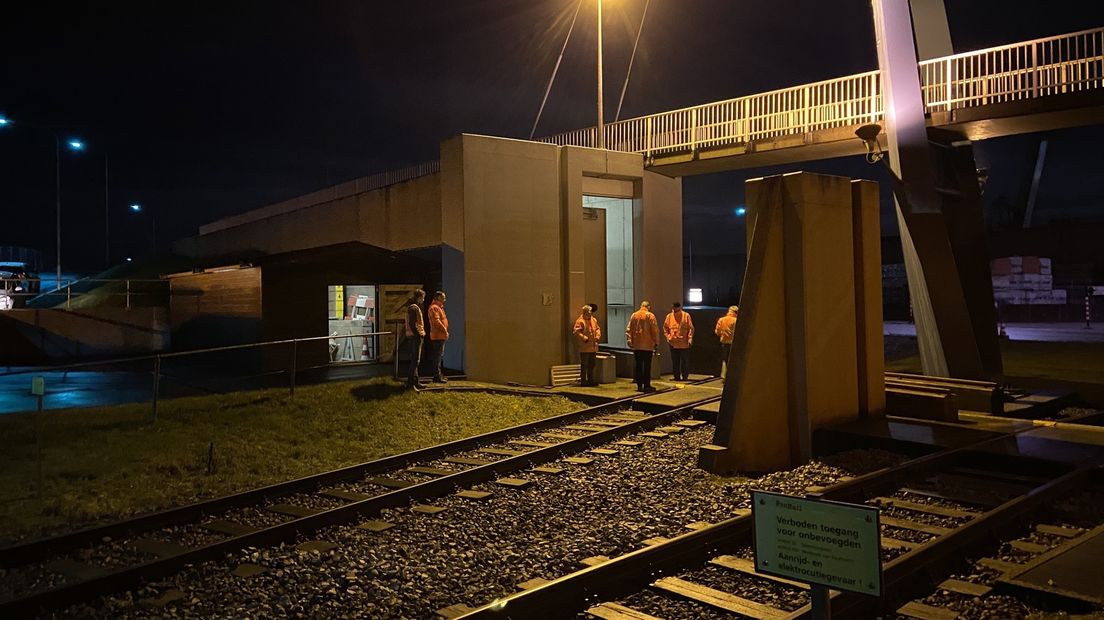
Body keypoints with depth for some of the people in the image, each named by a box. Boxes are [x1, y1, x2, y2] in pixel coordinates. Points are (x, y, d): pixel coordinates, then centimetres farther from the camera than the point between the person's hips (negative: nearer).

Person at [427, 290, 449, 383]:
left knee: (439, 356, 15)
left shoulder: (439, 307, 20)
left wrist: (445, 331, 14)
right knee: (437, 356, -9)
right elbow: (436, 321, -23)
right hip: (437, 335, -11)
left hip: (441, 336, 11)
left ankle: (438, 375, 22)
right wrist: (445, 330, -20)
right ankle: (437, 377, -8)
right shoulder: (434, 307, -13)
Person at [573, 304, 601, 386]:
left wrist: (598, 336, 3)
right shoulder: (580, 321, -11)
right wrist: (585, 338, -20)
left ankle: (591, 380, 24)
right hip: (584, 348, -7)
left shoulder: (594, 320, 12)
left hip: (593, 347, 7)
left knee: (592, 365, 14)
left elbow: (597, 329, 21)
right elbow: (576, 332, -16)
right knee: (584, 365, -1)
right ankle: (583, 381, 5)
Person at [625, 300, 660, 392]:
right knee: (647, 365, 0)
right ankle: (647, 385, -1)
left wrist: (630, 341, 8)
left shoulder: (633, 315, 7)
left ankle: (639, 385, 8)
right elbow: (655, 330, -7)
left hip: (636, 345, 4)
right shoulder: (650, 316, -5)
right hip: (648, 345, -4)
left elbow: (628, 329, 5)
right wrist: (656, 342, 1)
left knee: (638, 365, 7)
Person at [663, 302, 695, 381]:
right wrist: (668, 337, 3)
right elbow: (665, 328, 14)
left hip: (684, 343, -2)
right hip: (673, 343, 2)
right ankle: (677, 377, 16)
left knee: (685, 361, 3)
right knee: (675, 362, 7)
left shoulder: (686, 315, -2)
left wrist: (690, 339, -8)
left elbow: (691, 328, -1)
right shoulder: (669, 316, 5)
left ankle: (685, 377, 11)